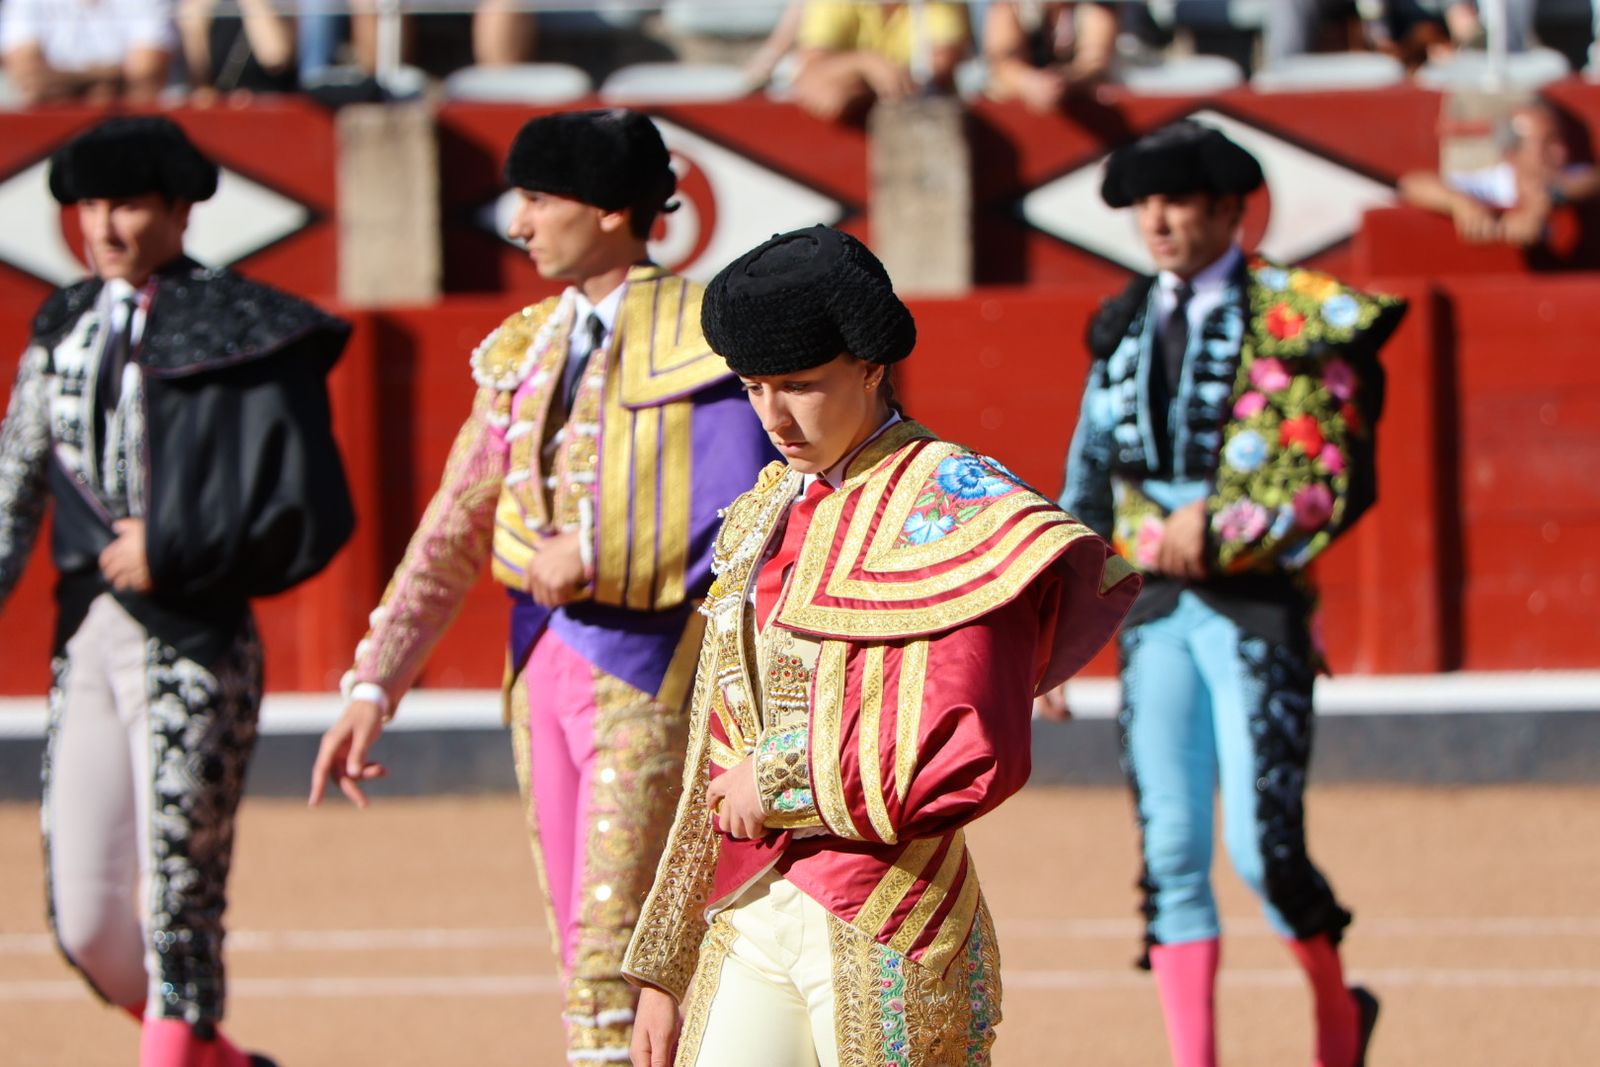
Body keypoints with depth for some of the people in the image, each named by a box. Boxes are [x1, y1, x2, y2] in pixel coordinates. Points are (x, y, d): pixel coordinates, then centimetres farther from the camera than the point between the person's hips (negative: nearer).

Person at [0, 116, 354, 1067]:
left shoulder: (243, 336, -8)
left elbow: (310, 513, -12)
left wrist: (172, 554, -11)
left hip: (192, 642, -6)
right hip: (85, 640, 6)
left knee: (181, 909, -4)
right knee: (84, 923, 8)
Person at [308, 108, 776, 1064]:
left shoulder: (702, 340, -9)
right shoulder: (528, 349, 12)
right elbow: (455, 534, 12)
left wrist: (597, 555, -20)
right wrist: (375, 686, 6)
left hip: (651, 672, -7)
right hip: (547, 666, 7)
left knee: (615, 944, -12)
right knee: (584, 952, 11)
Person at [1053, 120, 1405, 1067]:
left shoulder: (1299, 322, -5)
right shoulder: (1124, 330, 12)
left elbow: (1341, 484, -10)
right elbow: (1088, 489, 16)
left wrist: (1217, 532, -17)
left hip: (1256, 608, -5)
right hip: (1153, 612, 5)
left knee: (1263, 848, -8)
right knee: (1171, 852, 0)